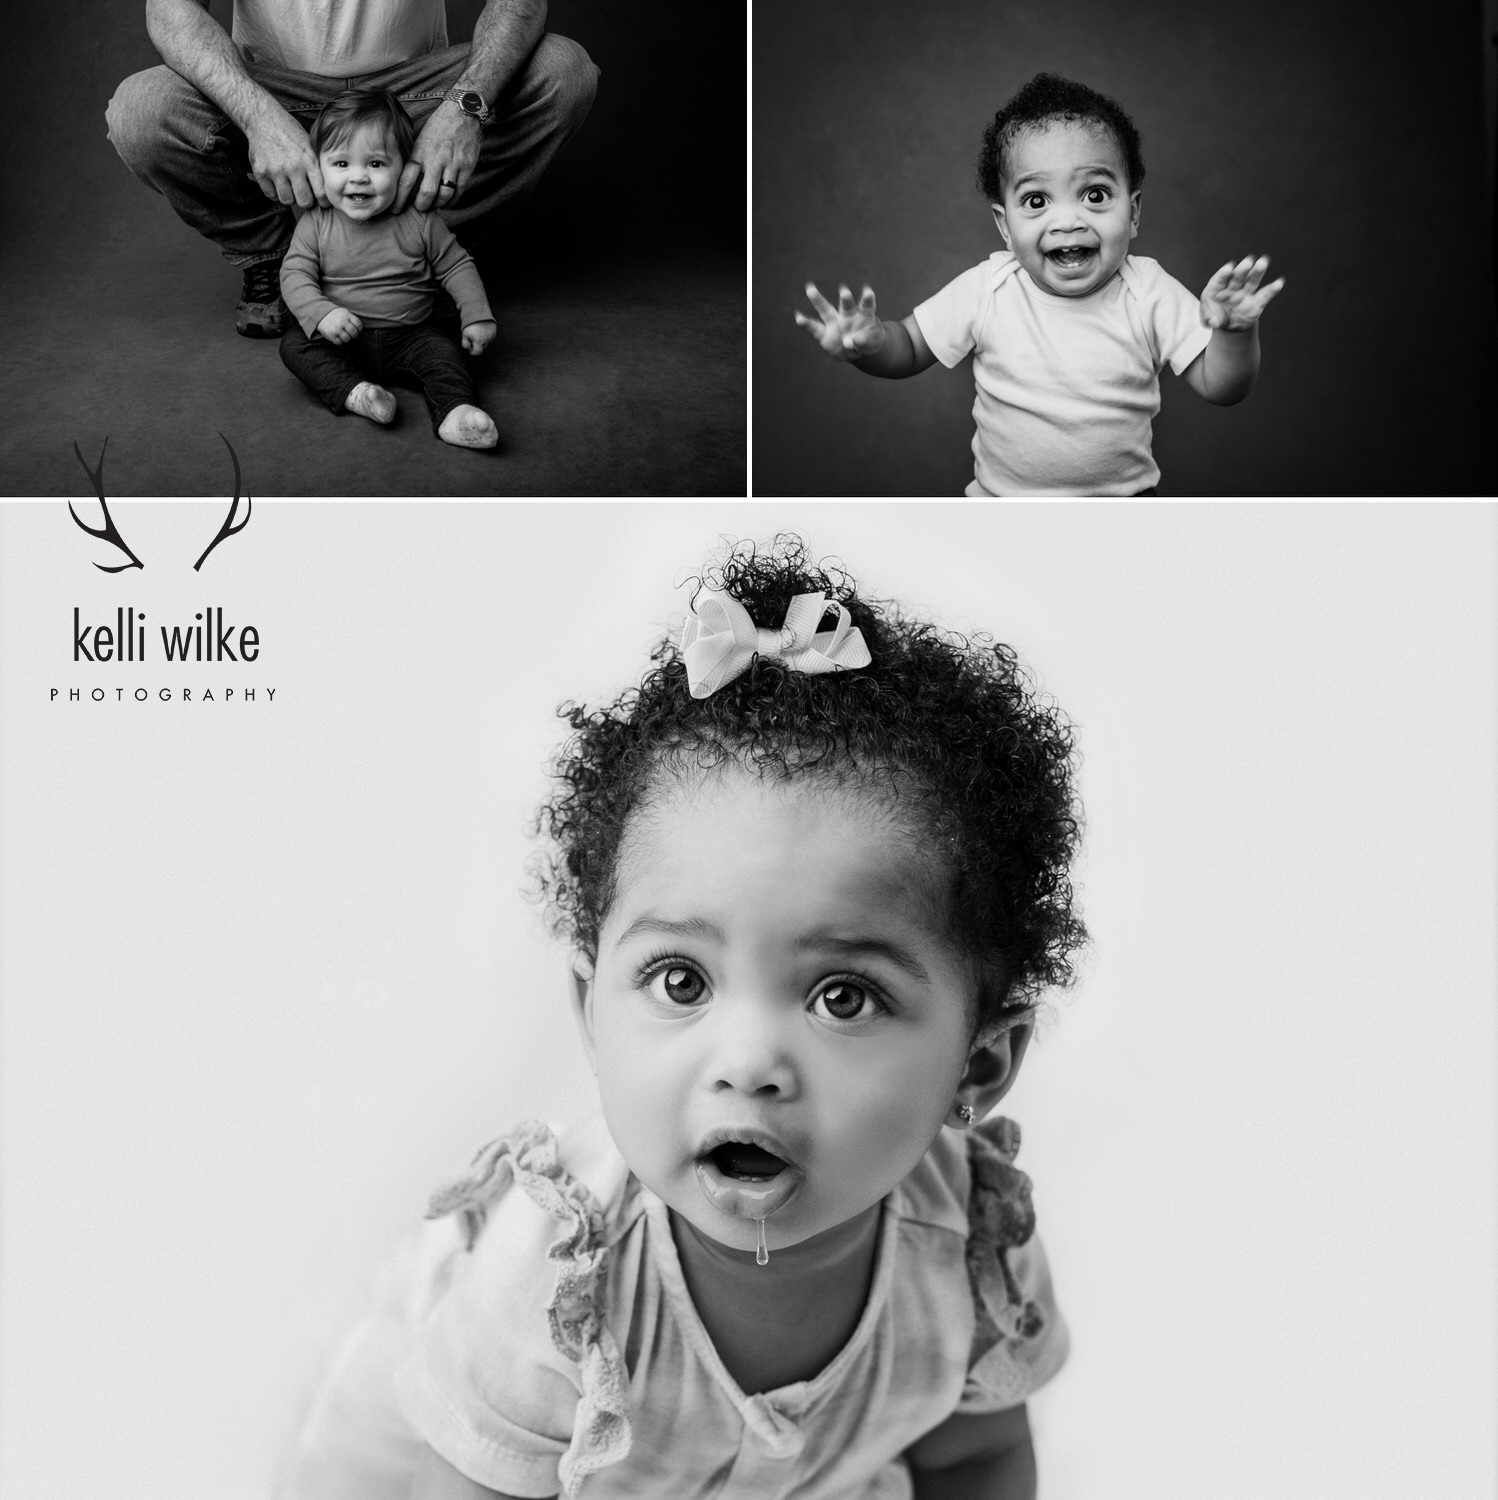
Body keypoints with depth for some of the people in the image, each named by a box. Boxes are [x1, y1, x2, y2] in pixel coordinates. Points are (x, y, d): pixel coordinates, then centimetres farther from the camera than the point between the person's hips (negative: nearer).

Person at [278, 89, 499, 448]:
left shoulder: (419, 222, -7)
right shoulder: (316, 224, -7)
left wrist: (477, 316, -9)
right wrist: (321, 313, -28)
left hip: (409, 335, -1)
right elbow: (295, 274, -9)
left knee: (443, 351, -25)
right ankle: (352, 391, -38)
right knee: (295, 343, -21)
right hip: (340, 337, 1)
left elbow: (456, 267, 2)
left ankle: (455, 412, -41)